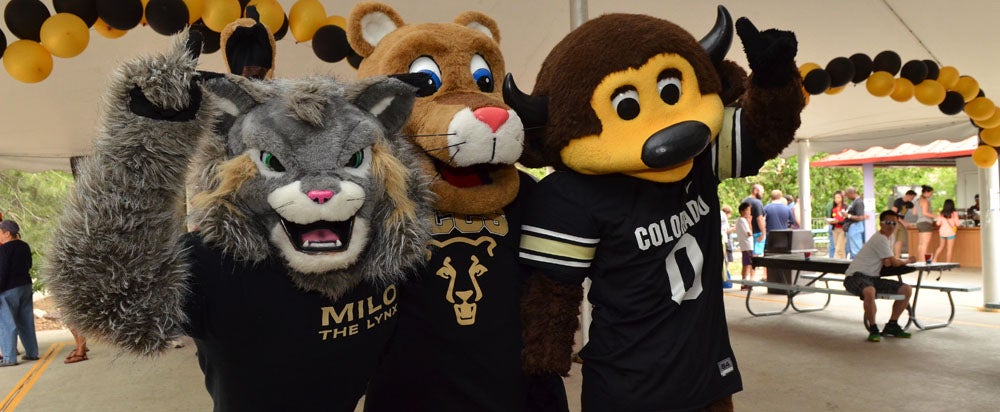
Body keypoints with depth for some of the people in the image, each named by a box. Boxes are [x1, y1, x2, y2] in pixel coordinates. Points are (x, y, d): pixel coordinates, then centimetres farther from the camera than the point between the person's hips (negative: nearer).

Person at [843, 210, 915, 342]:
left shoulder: (889, 238, 16)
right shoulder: (880, 239, -14)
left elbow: (888, 261, 26)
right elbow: (895, 262, -7)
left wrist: (887, 261, 0)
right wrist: (908, 261, 14)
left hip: (872, 278, 10)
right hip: (856, 276, -10)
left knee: (906, 289, 0)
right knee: (870, 291, -42)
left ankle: (892, 325, 10)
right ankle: (873, 329, -23)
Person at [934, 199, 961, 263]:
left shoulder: (941, 214, -1)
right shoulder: (954, 213, -9)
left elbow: (938, 223, -2)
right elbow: (957, 224, -10)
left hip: (942, 232, 3)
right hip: (951, 232, -3)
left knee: (941, 247, 20)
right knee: (949, 249, 2)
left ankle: (934, 259, 13)